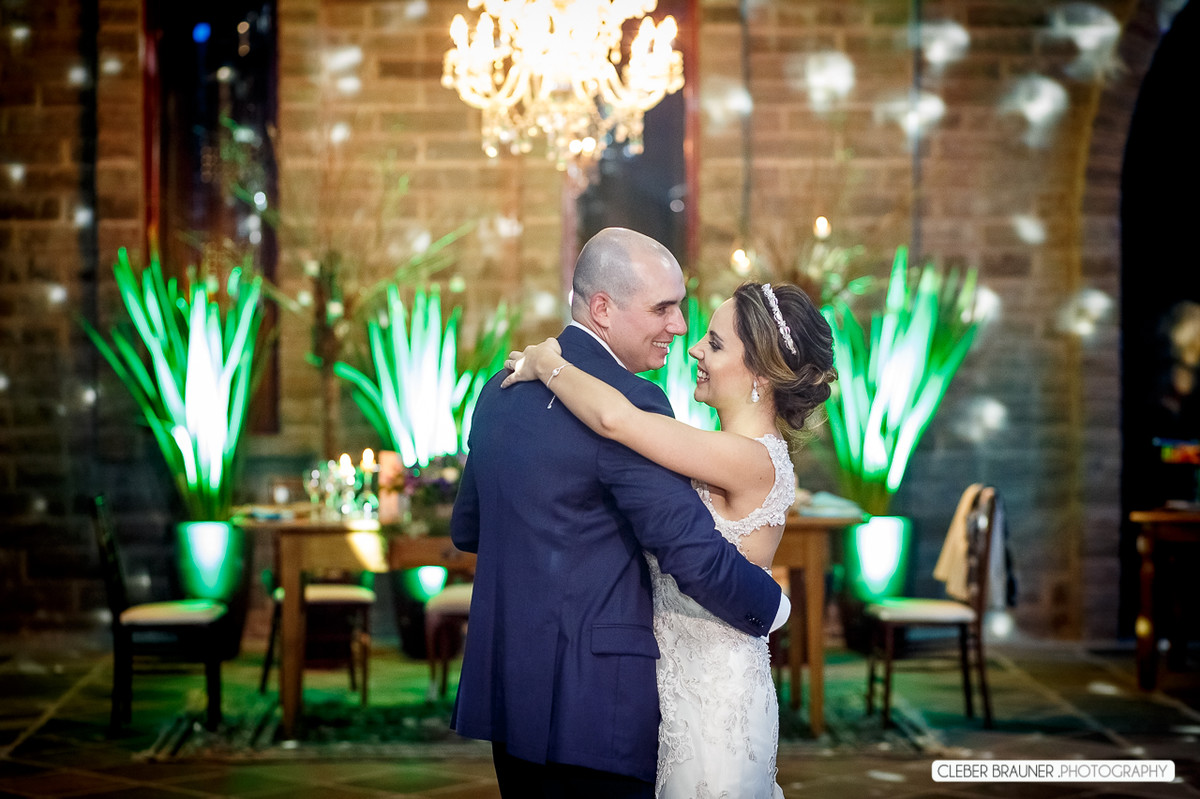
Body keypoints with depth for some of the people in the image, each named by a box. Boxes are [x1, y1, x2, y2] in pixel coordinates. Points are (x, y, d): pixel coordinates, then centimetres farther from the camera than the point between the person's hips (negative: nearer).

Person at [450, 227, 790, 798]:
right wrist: (770, 607, -1)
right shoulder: (630, 404, -17)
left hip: (504, 684, 8)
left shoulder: (502, 388, 9)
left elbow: (467, 529, 19)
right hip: (591, 697, -8)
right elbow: (696, 554, -19)